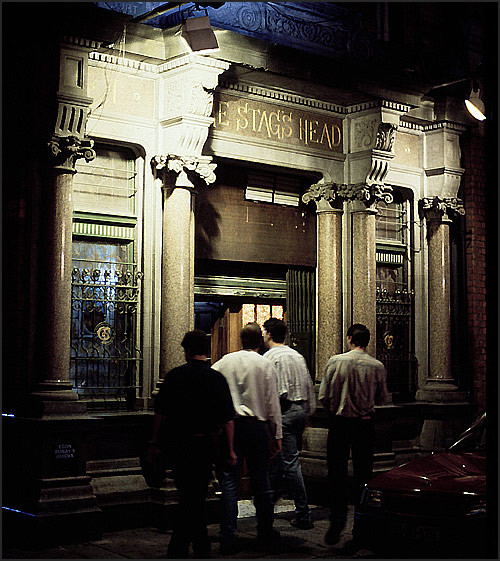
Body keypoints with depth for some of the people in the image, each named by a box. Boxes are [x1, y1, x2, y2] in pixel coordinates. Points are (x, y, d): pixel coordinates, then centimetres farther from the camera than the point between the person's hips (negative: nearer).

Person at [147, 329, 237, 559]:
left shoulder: (173, 376, -1)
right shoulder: (217, 378, -5)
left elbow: (160, 413, -1)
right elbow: (227, 419, -5)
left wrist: (155, 443, 8)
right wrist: (229, 450, 2)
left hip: (174, 444, 3)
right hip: (203, 445, -3)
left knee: (190, 497, 16)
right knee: (193, 499, 5)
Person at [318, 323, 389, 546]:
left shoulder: (335, 362, -8)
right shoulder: (377, 366, -5)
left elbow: (323, 396, -5)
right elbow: (382, 399, 6)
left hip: (339, 422, -1)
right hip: (365, 424, 1)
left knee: (337, 473, 6)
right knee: (363, 473, 10)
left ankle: (336, 522, 1)